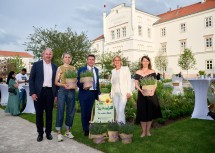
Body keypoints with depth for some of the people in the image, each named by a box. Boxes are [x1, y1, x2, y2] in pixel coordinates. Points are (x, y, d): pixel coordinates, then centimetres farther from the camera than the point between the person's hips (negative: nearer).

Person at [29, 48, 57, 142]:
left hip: (50, 92, 2)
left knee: (49, 113, 8)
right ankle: (40, 133, 20)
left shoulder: (54, 67, 10)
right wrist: (32, 93, -9)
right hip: (39, 92, -2)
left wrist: (56, 94, 5)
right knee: (39, 113, 6)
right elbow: (31, 79, -1)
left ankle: (48, 132, 21)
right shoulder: (36, 64, 2)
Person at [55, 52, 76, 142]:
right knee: (60, 111, -2)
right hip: (62, 90, -3)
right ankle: (59, 133, 7)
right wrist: (63, 84, -17)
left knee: (70, 111, 7)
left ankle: (68, 131, 21)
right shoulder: (60, 68, 4)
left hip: (71, 91, 3)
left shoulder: (73, 68, 12)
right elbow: (56, 82, -1)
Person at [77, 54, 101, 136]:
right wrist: (83, 86, -25)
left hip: (94, 93, 3)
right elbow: (78, 82, -4)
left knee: (91, 112, 10)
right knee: (84, 113, 5)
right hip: (84, 93, -3)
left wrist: (98, 93, 13)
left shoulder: (96, 70, 11)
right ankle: (86, 130, 18)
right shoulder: (81, 70, -2)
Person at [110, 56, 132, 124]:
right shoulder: (113, 71, 16)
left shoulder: (125, 69, 4)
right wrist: (111, 93, 11)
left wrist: (129, 92, -10)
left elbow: (129, 80, -2)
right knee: (117, 110, 5)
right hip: (115, 93, 5)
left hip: (123, 93, -4)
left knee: (121, 110, -16)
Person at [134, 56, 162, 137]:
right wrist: (141, 90, -17)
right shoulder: (137, 72, 6)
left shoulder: (152, 72, 6)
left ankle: (148, 131, 18)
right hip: (141, 94, 0)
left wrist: (153, 91, -19)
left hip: (151, 94, 0)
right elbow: (136, 84, 2)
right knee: (142, 113, -1)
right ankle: (143, 131, 12)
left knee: (150, 112, 3)